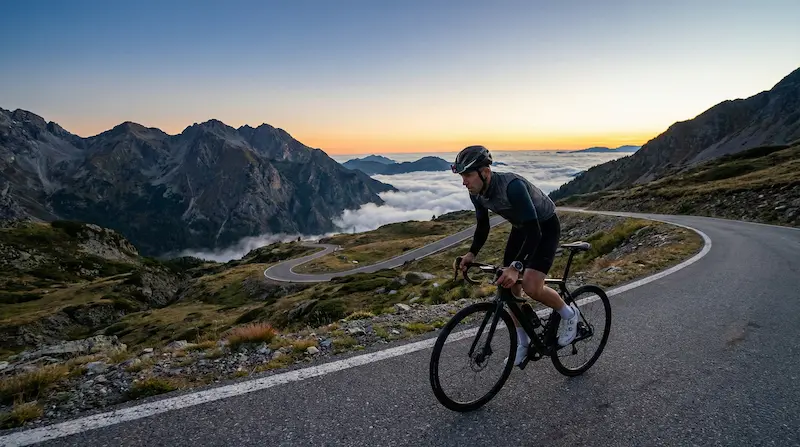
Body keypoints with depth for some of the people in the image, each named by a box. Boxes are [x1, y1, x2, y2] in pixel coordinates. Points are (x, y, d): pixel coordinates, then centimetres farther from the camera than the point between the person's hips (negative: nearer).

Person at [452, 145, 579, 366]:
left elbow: (534, 230, -40)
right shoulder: (477, 193, -14)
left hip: (545, 226, -7)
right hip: (521, 227, 7)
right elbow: (483, 226, 1)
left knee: (531, 287, -20)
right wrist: (472, 253, -14)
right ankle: (522, 342, 21)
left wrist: (516, 266, -49)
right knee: (509, 286, 4)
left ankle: (568, 314, 11)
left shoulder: (512, 185, -37)